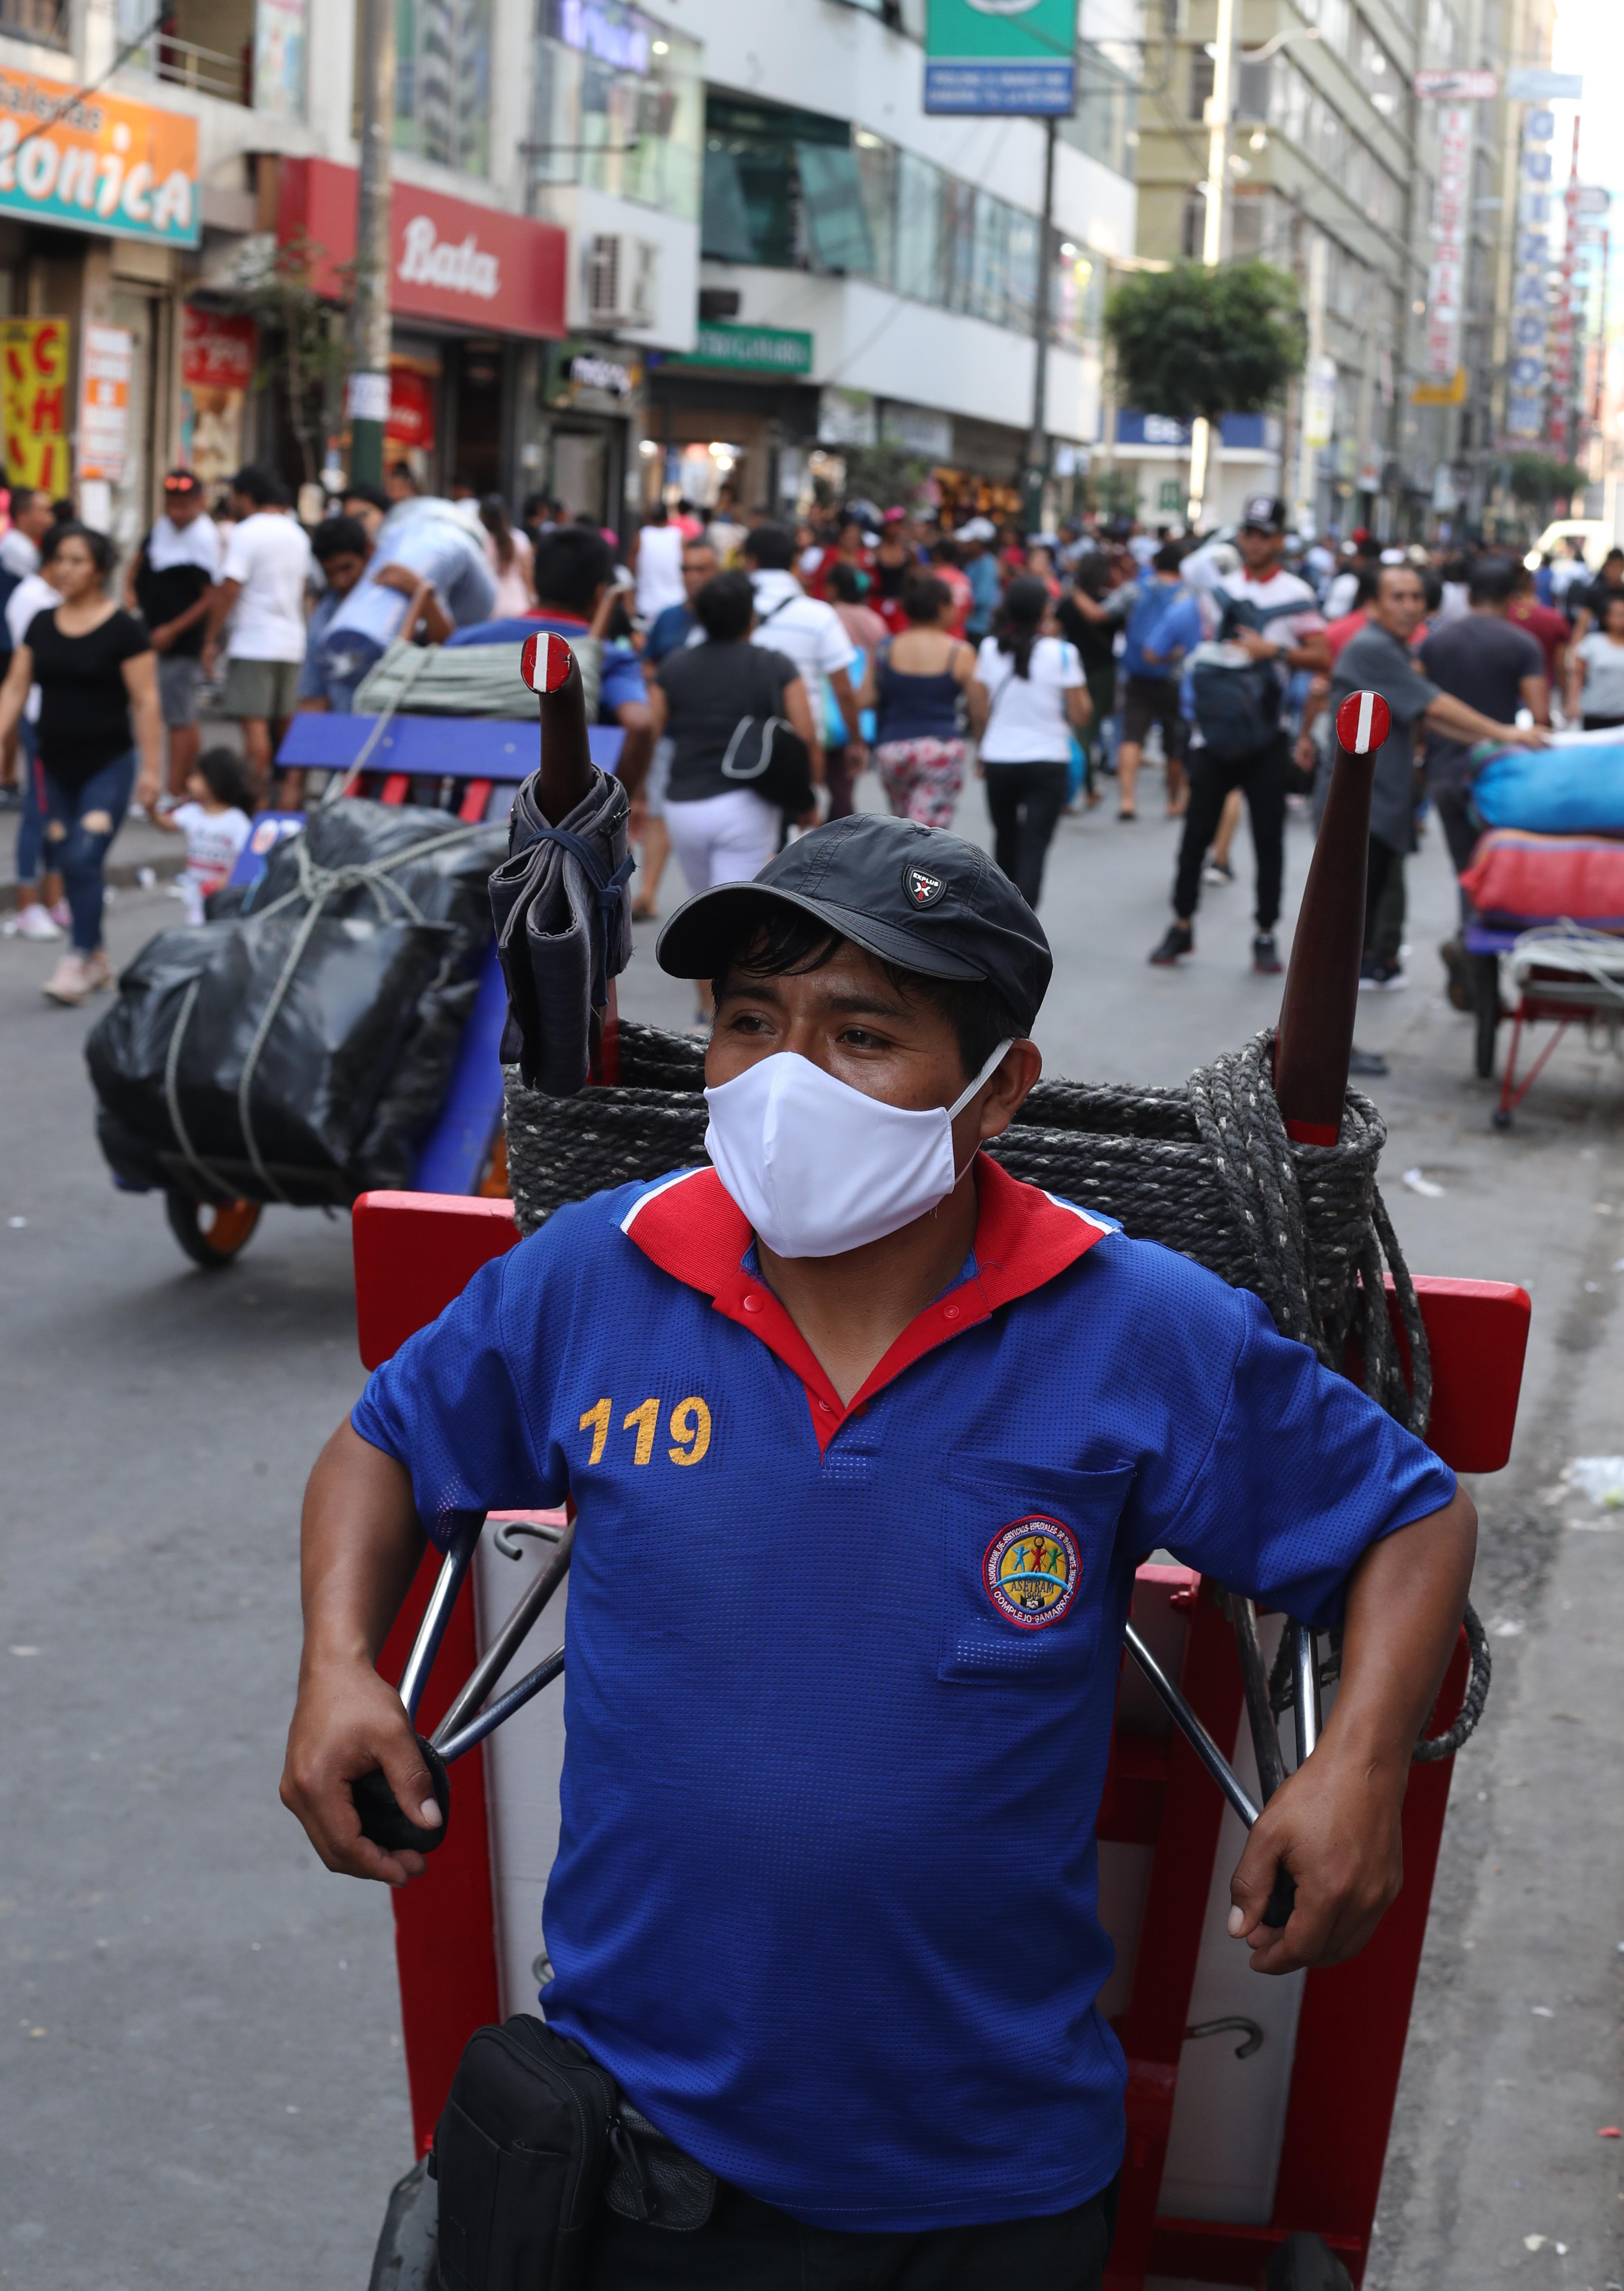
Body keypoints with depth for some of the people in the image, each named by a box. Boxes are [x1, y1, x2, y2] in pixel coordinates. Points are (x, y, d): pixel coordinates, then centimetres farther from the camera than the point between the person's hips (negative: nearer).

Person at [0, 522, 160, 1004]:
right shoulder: (42, 625, 6)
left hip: (108, 765, -5)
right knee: (68, 864, 8)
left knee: (83, 860, -15)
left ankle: (79, 961, -8)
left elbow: (145, 702, -9)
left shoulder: (123, 629, -9)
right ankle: (98, 959, 21)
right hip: (57, 765, 5)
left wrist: (152, 769, -13)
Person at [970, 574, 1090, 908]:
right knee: (1033, 848, -4)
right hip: (1047, 762, -3)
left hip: (998, 762, 3)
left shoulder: (990, 649, -2)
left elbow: (978, 712, 3)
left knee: (1006, 840, 22)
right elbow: (1080, 717, -8)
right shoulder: (1062, 654, -10)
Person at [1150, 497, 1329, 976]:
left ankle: (1265, 934, 11)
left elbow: (1322, 658, -7)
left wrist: (1275, 651, -18)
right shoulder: (1221, 589, 10)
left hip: (1264, 737, -3)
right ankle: (1182, 927, 13)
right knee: (1197, 832, 3)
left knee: (1269, 838, 2)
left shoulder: (1295, 594, -2)